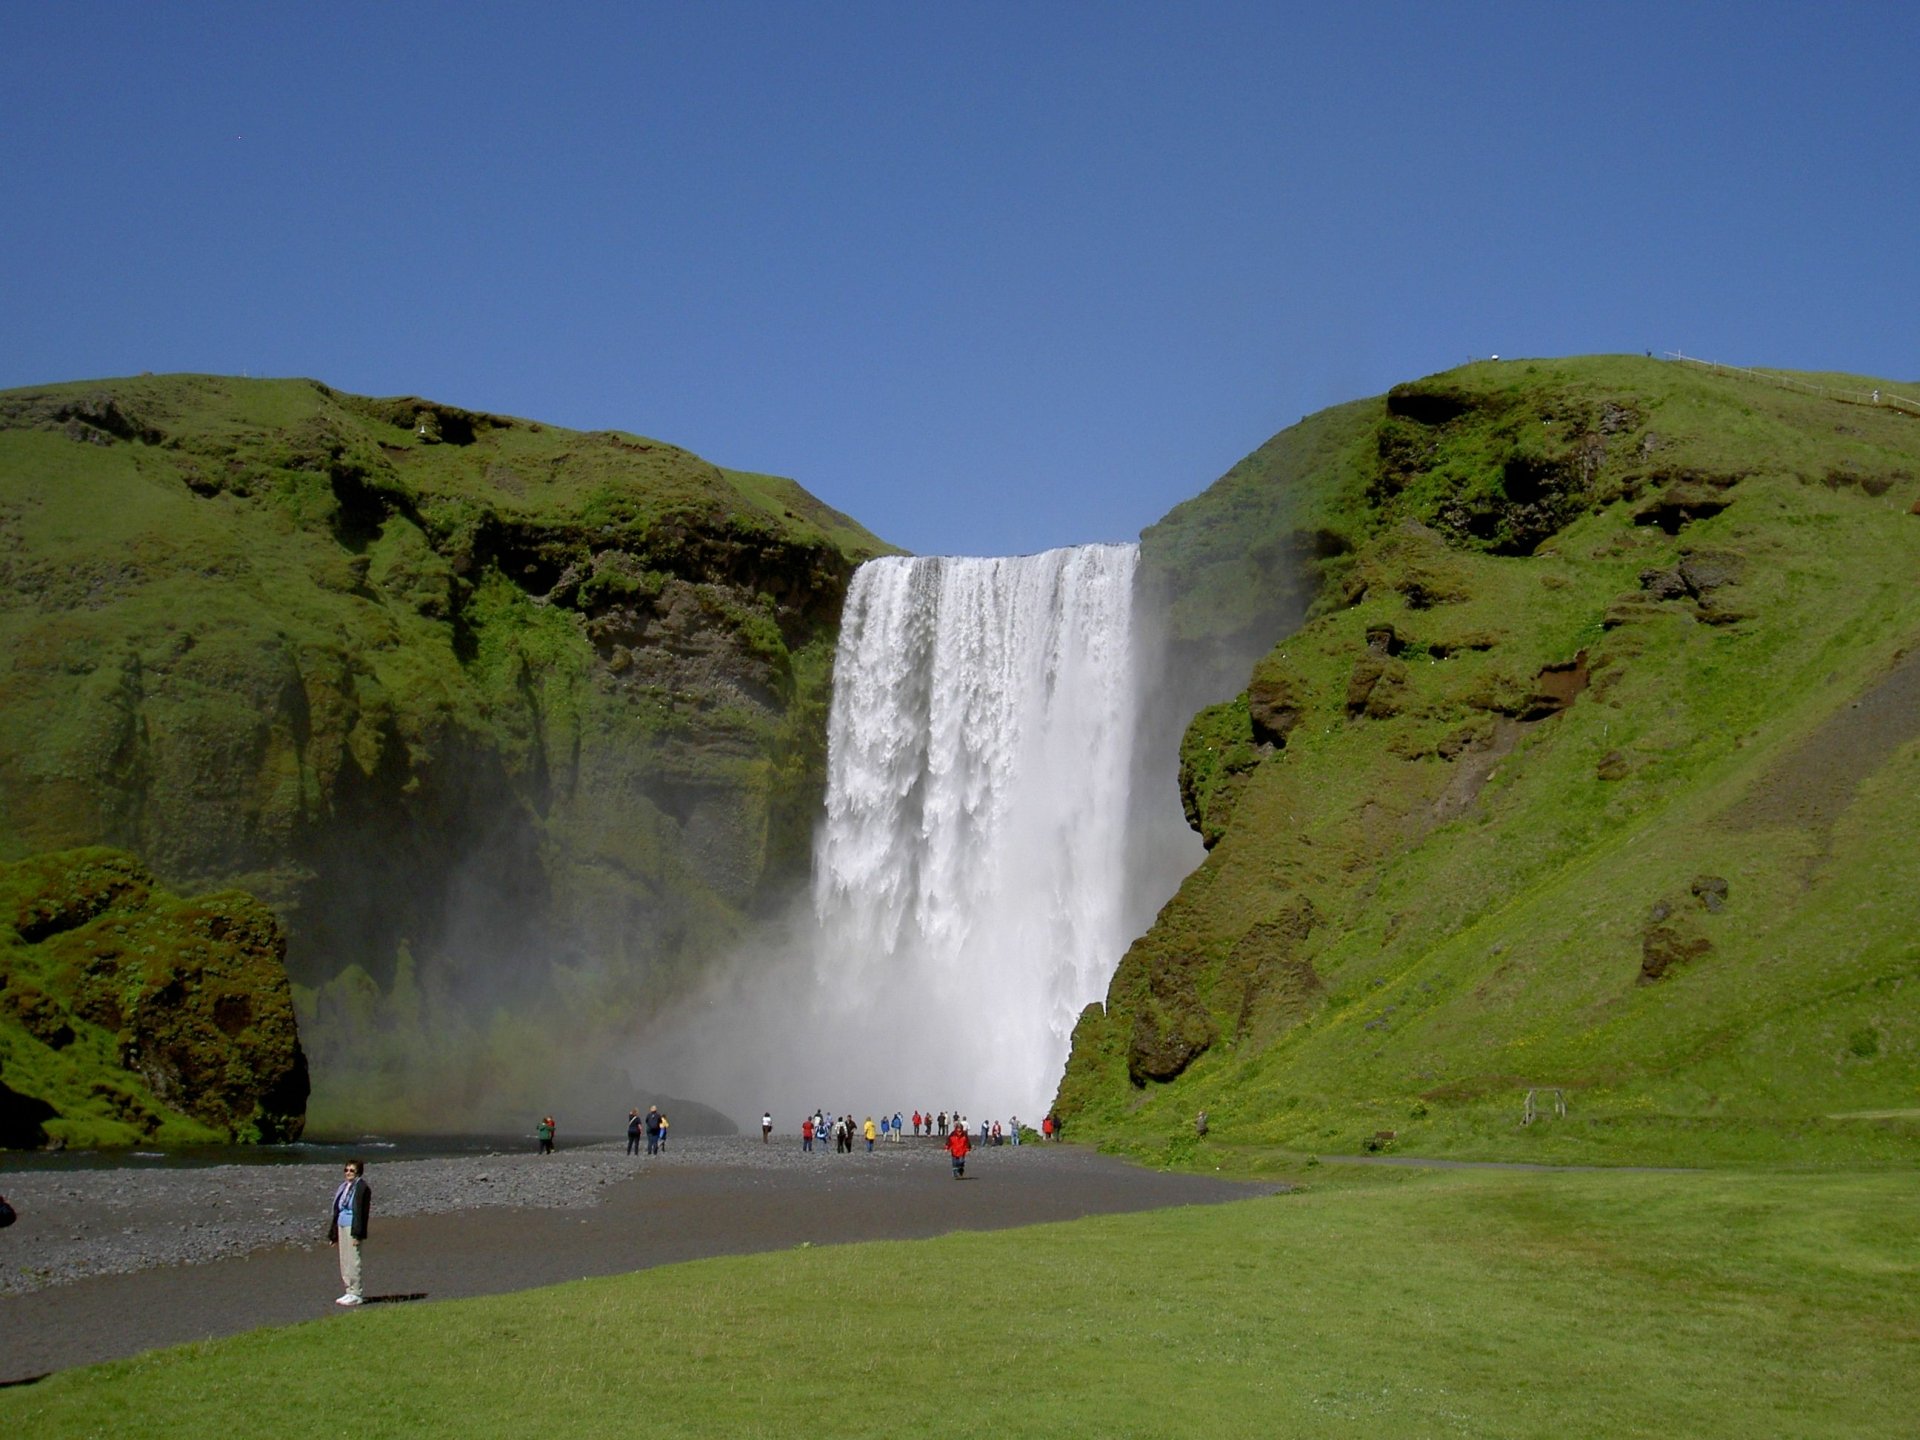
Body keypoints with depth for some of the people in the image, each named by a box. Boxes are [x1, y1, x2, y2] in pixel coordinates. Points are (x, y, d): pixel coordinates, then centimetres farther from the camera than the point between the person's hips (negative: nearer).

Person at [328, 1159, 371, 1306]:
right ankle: (350, 1292, 18)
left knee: (353, 1261, -6)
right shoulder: (344, 1187, 16)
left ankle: (356, 1294, -2)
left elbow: (361, 1212, -15)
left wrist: (356, 1234, -20)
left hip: (353, 1227, -9)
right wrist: (333, 1234, 21)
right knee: (344, 1261, 11)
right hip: (342, 1227, 9)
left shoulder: (361, 1187, -10)